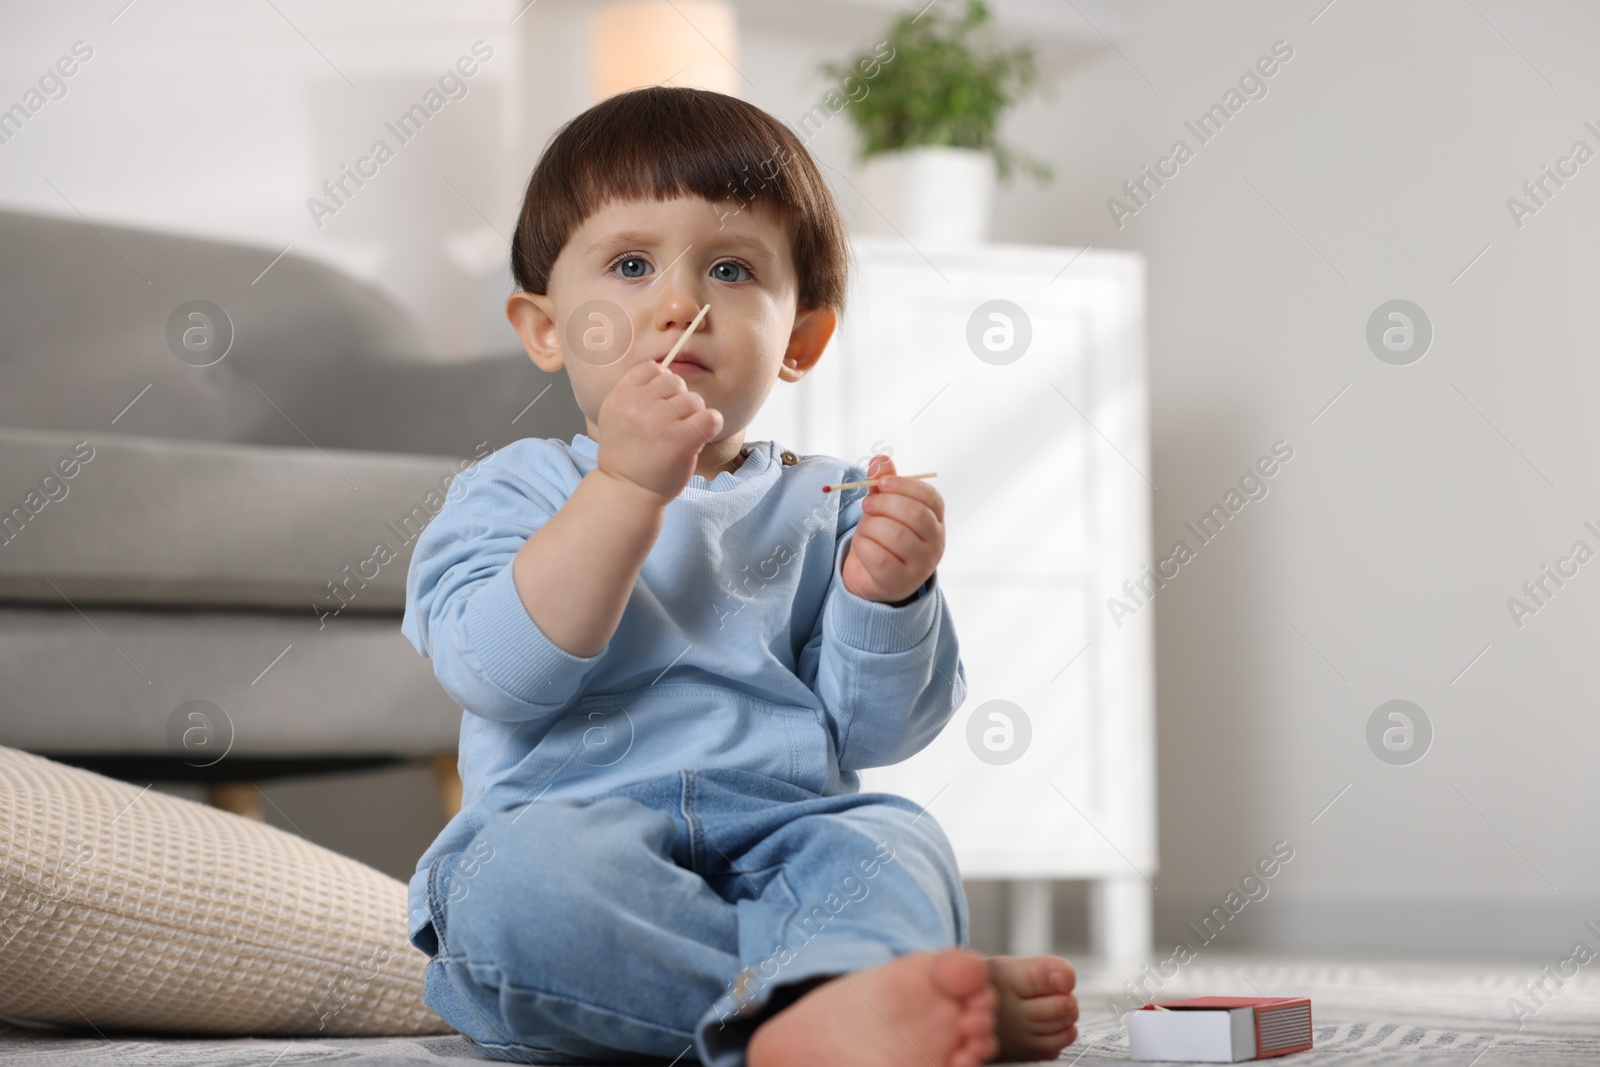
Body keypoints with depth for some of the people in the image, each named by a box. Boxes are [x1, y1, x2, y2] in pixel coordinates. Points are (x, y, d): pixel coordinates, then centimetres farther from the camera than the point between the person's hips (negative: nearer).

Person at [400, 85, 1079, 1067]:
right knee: (525, 873, -35)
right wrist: (627, 483, -16)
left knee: (893, 841, -28)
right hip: (577, 827, -2)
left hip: (783, 835, 3)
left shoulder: (825, 507, 17)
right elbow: (501, 674, -10)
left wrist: (888, 594, -12)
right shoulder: (513, 492, 10)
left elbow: (876, 728, 8)